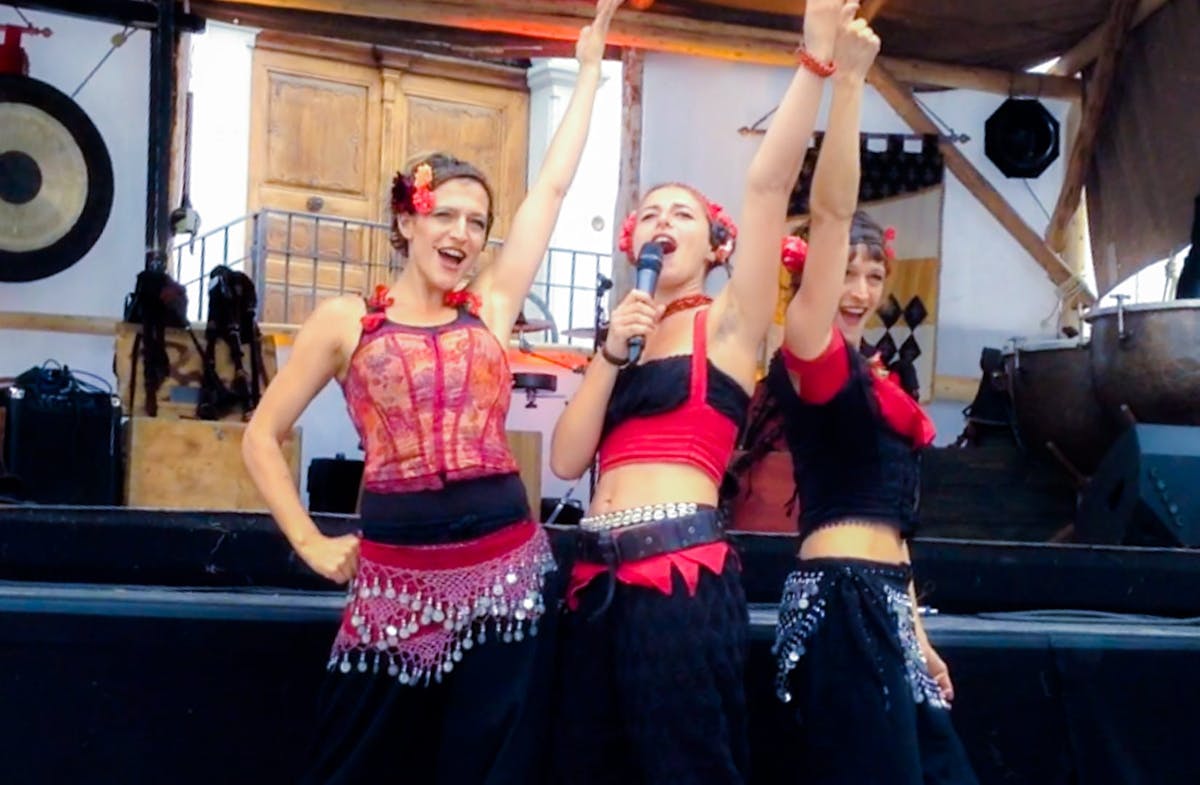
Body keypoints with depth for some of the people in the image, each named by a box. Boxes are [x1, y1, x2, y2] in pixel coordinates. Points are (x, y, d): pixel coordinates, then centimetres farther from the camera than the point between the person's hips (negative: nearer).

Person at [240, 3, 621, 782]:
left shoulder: (491, 306, 7)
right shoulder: (346, 320, 3)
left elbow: (554, 184, 9)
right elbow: (263, 436, 8)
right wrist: (312, 544, 1)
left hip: (505, 569, 2)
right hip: (395, 577, -1)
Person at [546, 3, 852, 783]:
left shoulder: (729, 322, 5)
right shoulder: (620, 338, 20)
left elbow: (769, 184, -9)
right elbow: (568, 460, 8)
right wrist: (610, 354, -1)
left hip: (683, 575, -6)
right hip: (601, 578, 6)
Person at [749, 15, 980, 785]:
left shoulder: (872, 376, 19)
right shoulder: (811, 354, -5)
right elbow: (831, 212, -16)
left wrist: (914, 631, 19)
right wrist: (848, 77, -19)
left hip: (884, 604, 9)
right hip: (841, 601, -9)